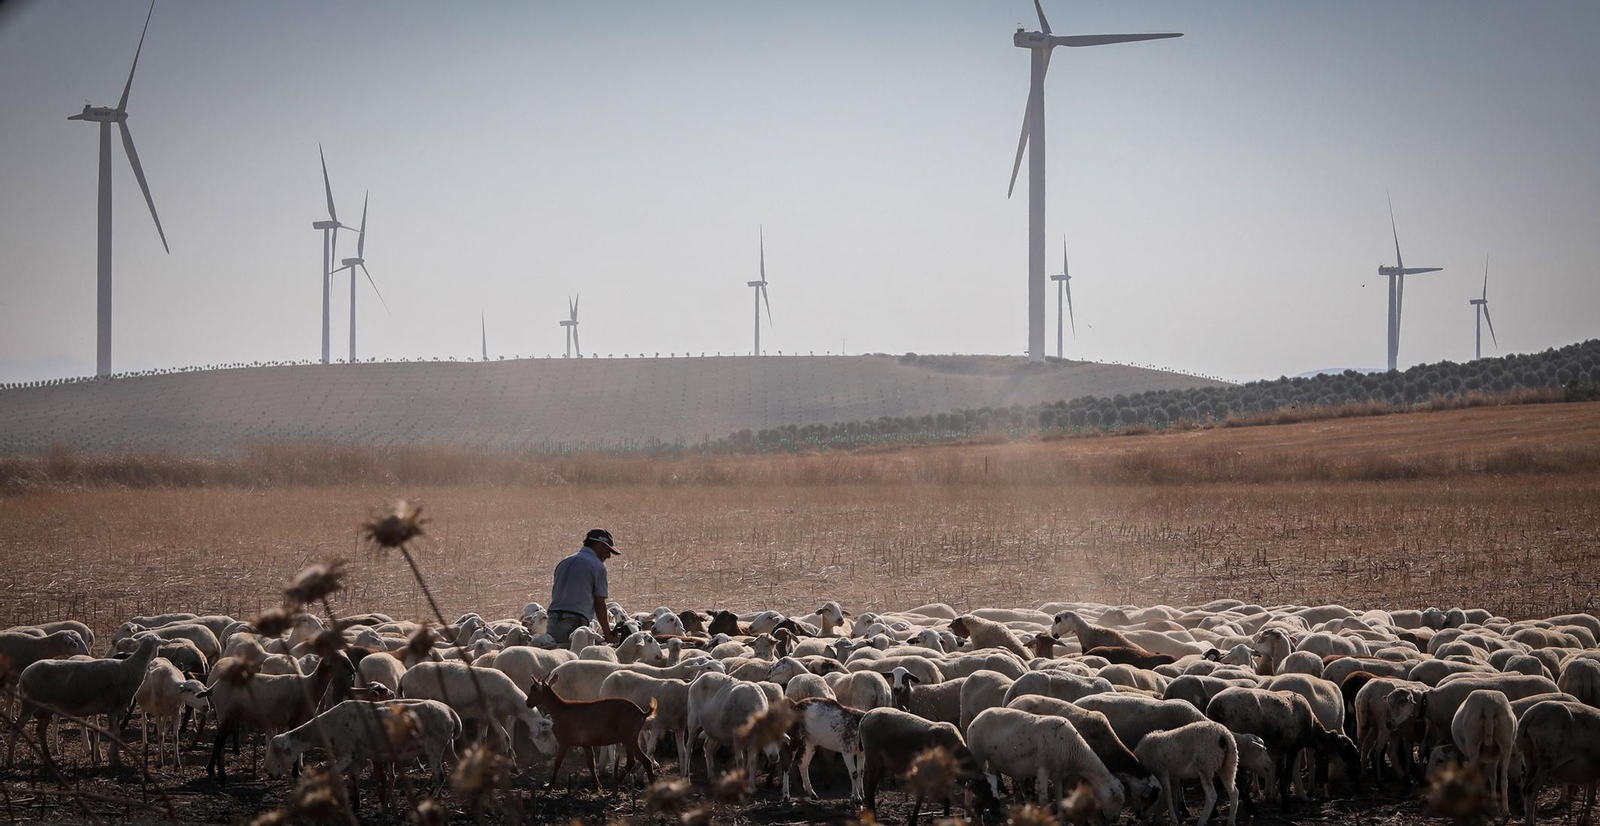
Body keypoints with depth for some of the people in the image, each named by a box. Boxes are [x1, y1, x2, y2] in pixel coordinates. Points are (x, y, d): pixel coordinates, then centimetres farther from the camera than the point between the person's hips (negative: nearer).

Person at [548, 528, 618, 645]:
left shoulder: (563, 563, 21)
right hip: (576, 623, -6)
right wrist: (608, 635, 8)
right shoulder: (597, 566, 1)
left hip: (553, 618, 6)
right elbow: (599, 604, 0)